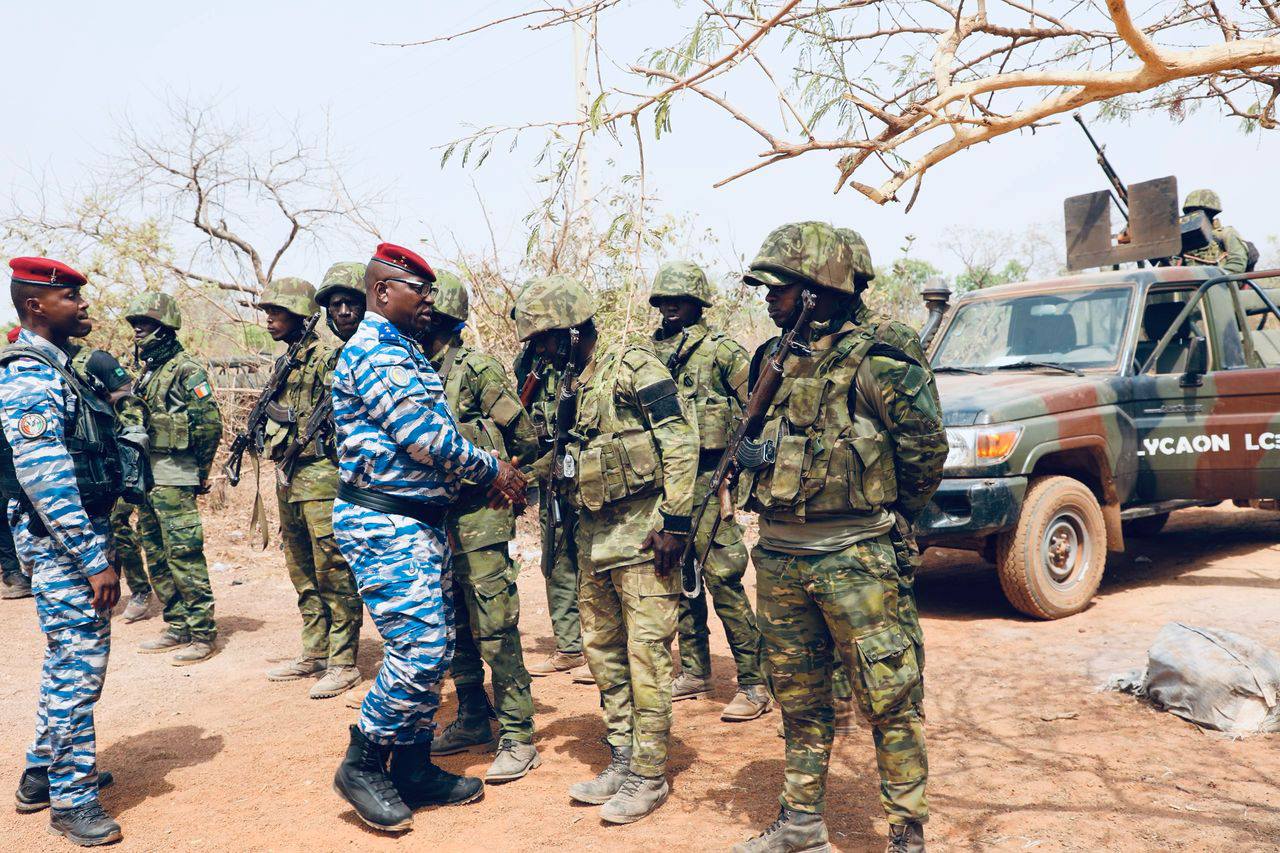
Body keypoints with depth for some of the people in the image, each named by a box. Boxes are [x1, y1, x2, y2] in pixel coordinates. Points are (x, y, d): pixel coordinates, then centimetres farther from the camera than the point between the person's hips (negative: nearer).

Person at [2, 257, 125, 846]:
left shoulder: (50, 368, 15)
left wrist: (95, 544, 22)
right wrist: (95, 559, -24)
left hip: (72, 533, 10)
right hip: (61, 540, -10)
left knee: (68, 658, 19)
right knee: (78, 663, -4)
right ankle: (72, 801, 8)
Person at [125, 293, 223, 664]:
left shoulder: (186, 370, -10)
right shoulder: (146, 372, 16)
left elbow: (210, 423, -14)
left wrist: (201, 472, -9)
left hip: (174, 480, -9)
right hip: (146, 477, 9)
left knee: (184, 556, -7)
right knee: (157, 557, 13)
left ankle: (203, 635, 0)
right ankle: (178, 628, 23)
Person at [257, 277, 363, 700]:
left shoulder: (327, 358, -10)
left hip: (321, 477, -10)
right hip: (288, 478, 10)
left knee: (333, 572, -6)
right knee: (303, 573, 15)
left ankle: (343, 664, 1)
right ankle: (314, 654, 26)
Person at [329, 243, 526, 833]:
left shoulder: (405, 351, 18)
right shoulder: (374, 351, -14)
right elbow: (425, 437, -21)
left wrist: (489, 475, 6)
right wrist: (492, 471, -9)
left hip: (421, 522, 10)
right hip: (385, 525, -10)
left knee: (435, 648, 12)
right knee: (419, 650, -11)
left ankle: (413, 767, 24)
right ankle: (362, 764, 8)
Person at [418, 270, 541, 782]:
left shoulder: (477, 369, -11)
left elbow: (525, 437, -8)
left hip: (479, 516, -8)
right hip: (437, 518, 8)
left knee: (495, 628, -5)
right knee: (455, 627, 15)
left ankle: (518, 737, 3)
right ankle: (473, 720, 29)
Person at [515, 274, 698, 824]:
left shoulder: (632, 365, -10)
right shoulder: (575, 387, 16)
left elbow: (680, 439, -16)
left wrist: (674, 521, -19)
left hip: (641, 532, -9)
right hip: (593, 535, 9)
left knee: (645, 652, -3)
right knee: (602, 650, 13)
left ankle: (649, 777, 8)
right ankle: (622, 762, 25)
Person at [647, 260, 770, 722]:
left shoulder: (721, 349, -5)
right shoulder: (650, 353, 14)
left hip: (708, 477, -6)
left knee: (722, 578, -8)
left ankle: (754, 683, -1)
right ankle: (694, 671, 25)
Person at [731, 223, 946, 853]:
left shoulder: (871, 364, -12)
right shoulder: (772, 362, 8)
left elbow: (926, 448, -5)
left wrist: (888, 512, 6)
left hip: (852, 559, -6)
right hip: (778, 558, 7)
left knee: (889, 703, 3)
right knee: (799, 700, 17)